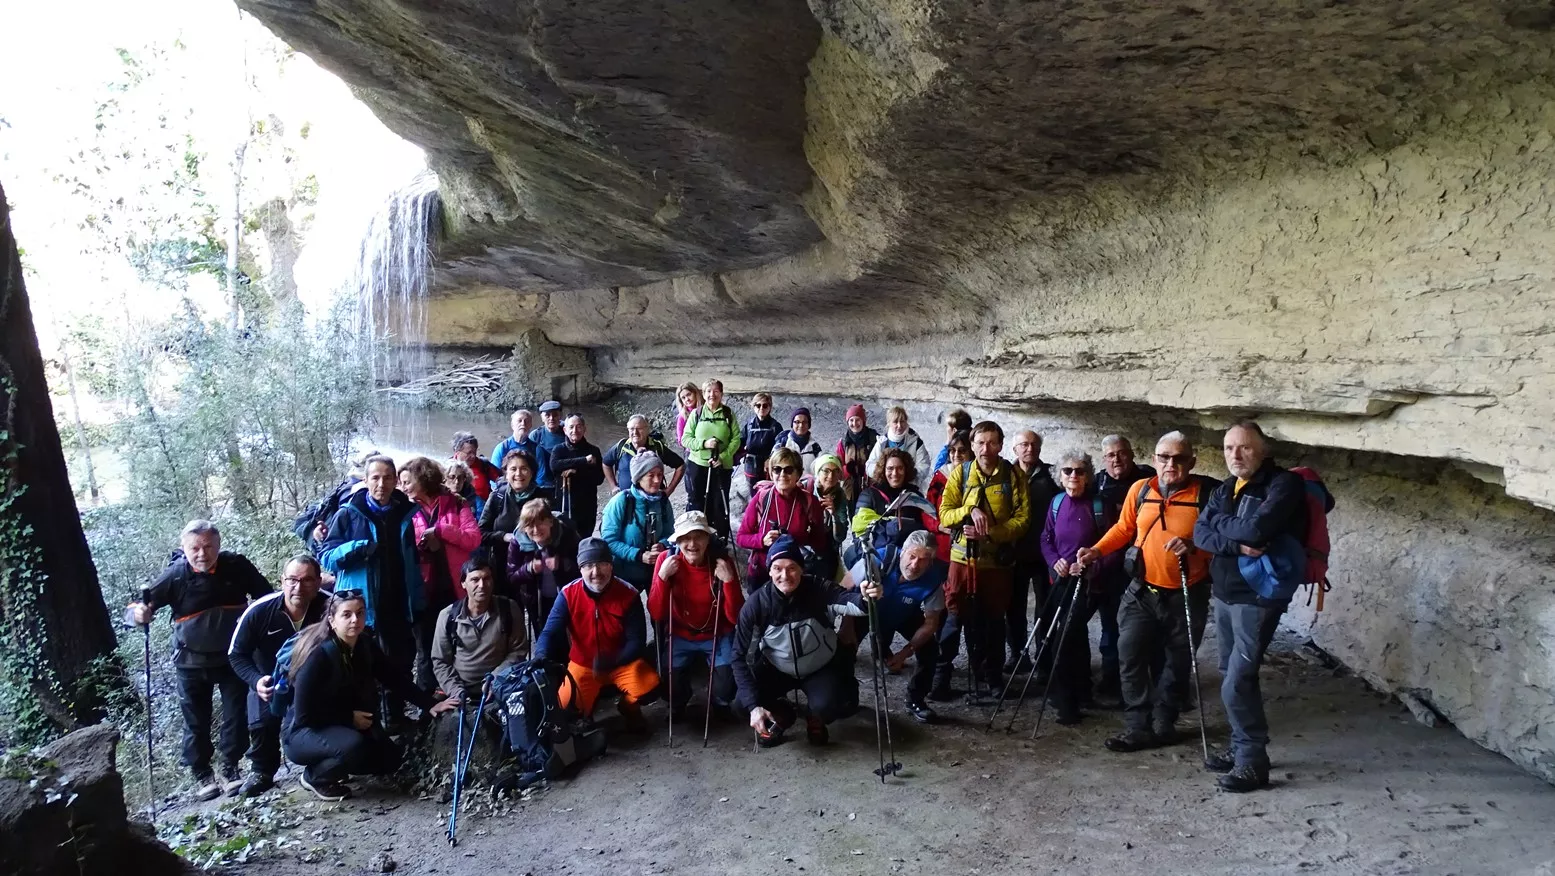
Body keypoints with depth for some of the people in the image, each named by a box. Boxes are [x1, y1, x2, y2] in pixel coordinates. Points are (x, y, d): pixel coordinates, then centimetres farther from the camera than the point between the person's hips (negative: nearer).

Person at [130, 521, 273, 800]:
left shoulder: (237, 565, -12)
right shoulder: (174, 575, -15)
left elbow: (267, 597, -1)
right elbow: (140, 605, -12)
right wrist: (139, 613, -35)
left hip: (234, 658, 1)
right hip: (192, 663, 0)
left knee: (236, 716, 5)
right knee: (197, 723, 10)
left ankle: (231, 769, 21)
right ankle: (202, 775, 26)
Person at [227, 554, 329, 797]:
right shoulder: (259, 611, -27)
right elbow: (237, 654, -12)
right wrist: (256, 681, -27)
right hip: (269, 680, 1)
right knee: (262, 724, -15)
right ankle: (261, 773, 15)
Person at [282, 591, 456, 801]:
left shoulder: (367, 646, -7)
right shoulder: (318, 656, -27)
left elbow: (396, 680, -3)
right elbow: (304, 714, -24)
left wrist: (431, 704, -12)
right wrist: (350, 718, -19)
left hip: (344, 728, 7)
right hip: (304, 732, -7)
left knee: (390, 759, -4)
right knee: (354, 745, -34)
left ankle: (331, 763, 17)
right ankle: (315, 776, -4)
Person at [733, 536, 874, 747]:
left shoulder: (819, 590, -24)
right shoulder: (755, 605, -22)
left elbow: (846, 599, -44)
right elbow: (740, 656, -18)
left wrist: (863, 597, -70)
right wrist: (753, 705, -27)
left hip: (822, 668, -1)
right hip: (776, 670, 1)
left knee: (829, 705, -29)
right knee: (742, 701, -21)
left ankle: (816, 720, 11)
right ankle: (780, 716, 14)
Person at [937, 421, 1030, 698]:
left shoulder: (1014, 476, -3)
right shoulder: (960, 473, 0)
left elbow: (1022, 518, -7)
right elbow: (944, 514, -3)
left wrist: (990, 532, -20)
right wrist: (970, 511, -22)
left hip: (998, 559, -1)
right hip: (964, 557, 1)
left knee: (994, 619, 10)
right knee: (970, 619, 8)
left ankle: (994, 674, 24)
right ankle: (977, 672, 23)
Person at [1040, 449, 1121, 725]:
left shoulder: (1100, 505, -10)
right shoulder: (1056, 503, 5)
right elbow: (1046, 539, 12)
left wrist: (1091, 567, -19)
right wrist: (1054, 561, -6)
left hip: (1089, 582, -5)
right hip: (1061, 579, 5)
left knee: (1064, 639, -13)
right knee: (1075, 635, 17)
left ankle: (1066, 701, -2)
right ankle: (1081, 692, 34)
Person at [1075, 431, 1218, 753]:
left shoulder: (1208, 493, -10)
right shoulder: (1140, 489, 2)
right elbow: (1123, 529, 11)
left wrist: (1193, 545, -26)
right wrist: (1097, 550, -1)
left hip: (1186, 596, -2)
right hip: (1142, 592, 3)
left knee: (1176, 664, 10)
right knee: (1131, 655, -3)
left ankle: (1163, 724, 25)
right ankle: (1138, 727, 5)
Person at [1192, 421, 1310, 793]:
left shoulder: (1284, 484, -12)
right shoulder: (1223, 490, 11)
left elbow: (1255, 530, -27)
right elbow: (1200, 534, -2)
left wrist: (1220, 522, -8)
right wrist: (1236, 544, -20)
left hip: (1258, 597, -8)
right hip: (1223, 594, 8)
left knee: (1237, 683, -9)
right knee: (1234, 677, 15)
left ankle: (1253, 761, 4)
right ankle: (1241, 748, 27)